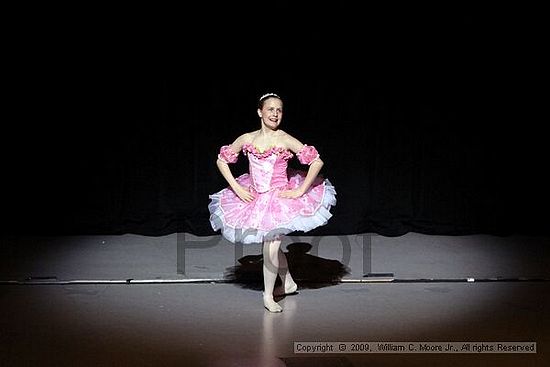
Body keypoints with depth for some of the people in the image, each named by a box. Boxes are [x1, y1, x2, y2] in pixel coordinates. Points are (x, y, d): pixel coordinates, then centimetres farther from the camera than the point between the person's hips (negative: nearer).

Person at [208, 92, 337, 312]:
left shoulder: (285, 140, -12)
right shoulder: (247, 139, -3)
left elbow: (317, 162, -13)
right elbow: (221, 160, 7)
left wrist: (300, 191, -14)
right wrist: (236, 188, -1)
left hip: (280, 198, -4)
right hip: (254, 199, 4)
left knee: (270, 249, -9)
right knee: (271, 248, 16)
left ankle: (268, 296, 9)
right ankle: (289, 283, 38)